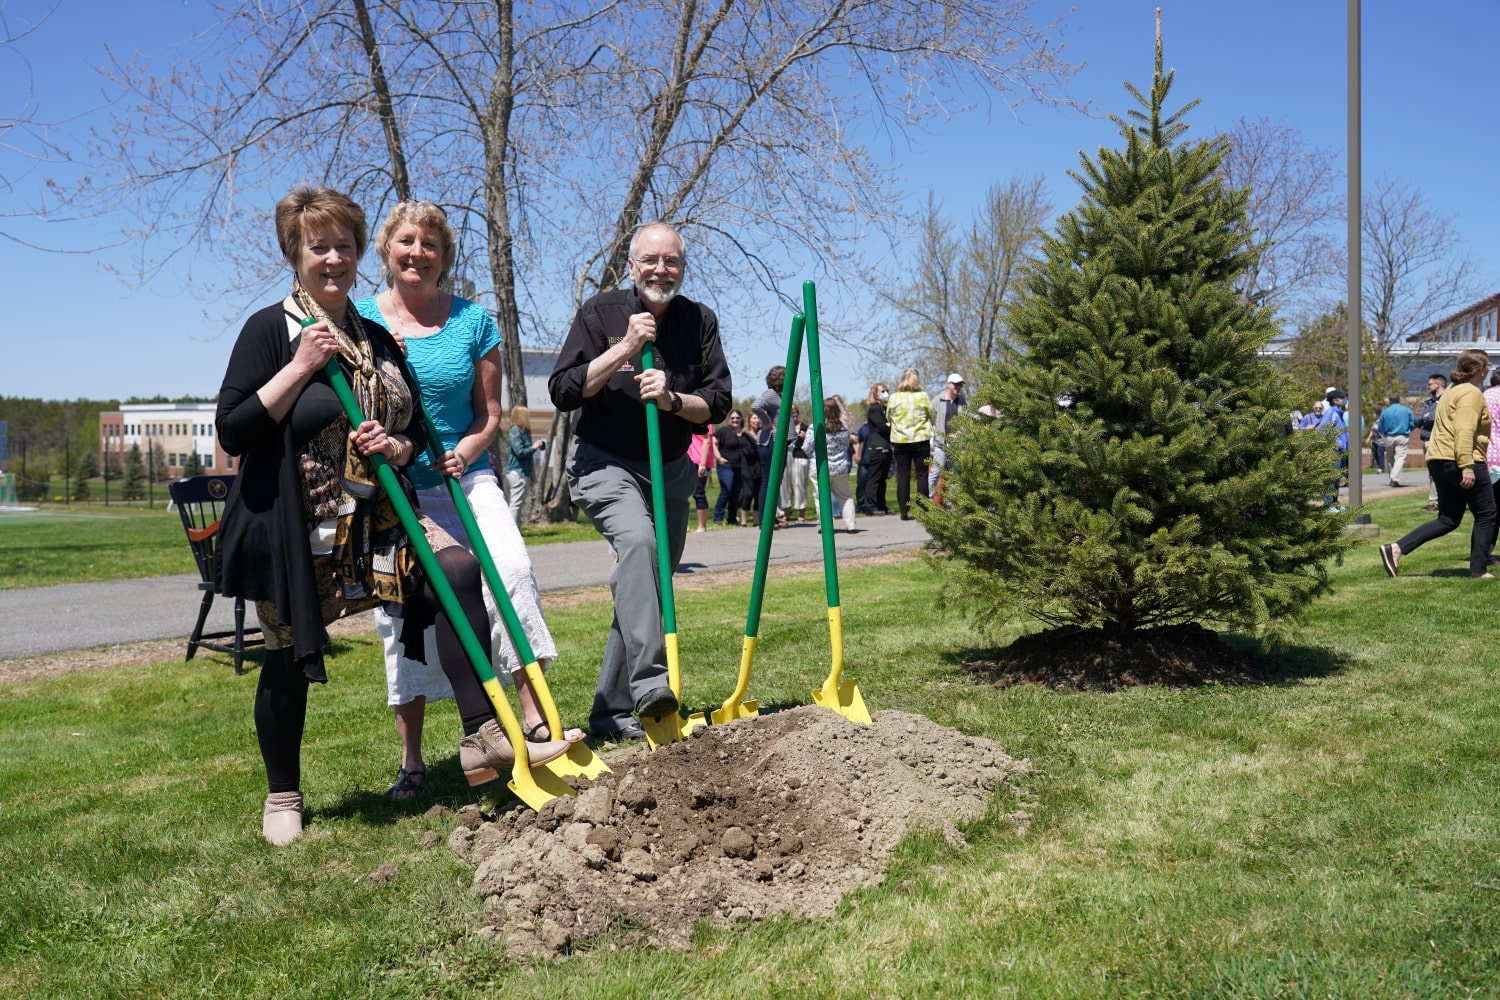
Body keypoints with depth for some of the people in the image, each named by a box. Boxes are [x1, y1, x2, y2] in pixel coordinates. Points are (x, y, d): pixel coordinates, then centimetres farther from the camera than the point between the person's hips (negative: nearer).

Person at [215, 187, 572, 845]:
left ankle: (482, 740, -17)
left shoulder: (378, 340, 11)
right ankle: (282, 797, 26)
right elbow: (232, 433, -14)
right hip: (295, 529, -4)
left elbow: (415, 429, 16)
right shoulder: (269, 330, -6)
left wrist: (396, 447, -8)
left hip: (374, 519, 4)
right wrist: (301, 365, -18)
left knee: (458, 570, -19)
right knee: (290, 658, 4)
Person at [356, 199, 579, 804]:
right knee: (402, 615, 3)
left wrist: (464, 453, -14)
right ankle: (411, 761, 14)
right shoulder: (359, 320, 2)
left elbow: (490, 414, 6)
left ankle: (534, 719, -17)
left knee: (511, 570, -22)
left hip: (465, 479, 0)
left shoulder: (472, 321, 3)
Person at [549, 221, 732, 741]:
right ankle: (649, 683, -40)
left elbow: (718, 404, -2)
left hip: (671, 471, 5)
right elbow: (562, 391, -12)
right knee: (637, 539, -33)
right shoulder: (601, 312, -5)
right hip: (605, 464, -4)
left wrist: (672, 400, -21)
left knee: (649, 589, 6)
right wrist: (624, 349, -19)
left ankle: (612, 713, 17)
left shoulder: (700, 321, 2)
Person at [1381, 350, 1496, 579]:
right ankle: (1478, 570, 7)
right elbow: (1465, 431, -21)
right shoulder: (1471, 393, -10)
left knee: (1448, 520, 9)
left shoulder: (1452, 391, 21)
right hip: (1461, 462, -9)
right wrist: (1467, 467, -27)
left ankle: (1396, 549, -5)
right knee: (1486, 516, 5)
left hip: (1439, 461, 10)